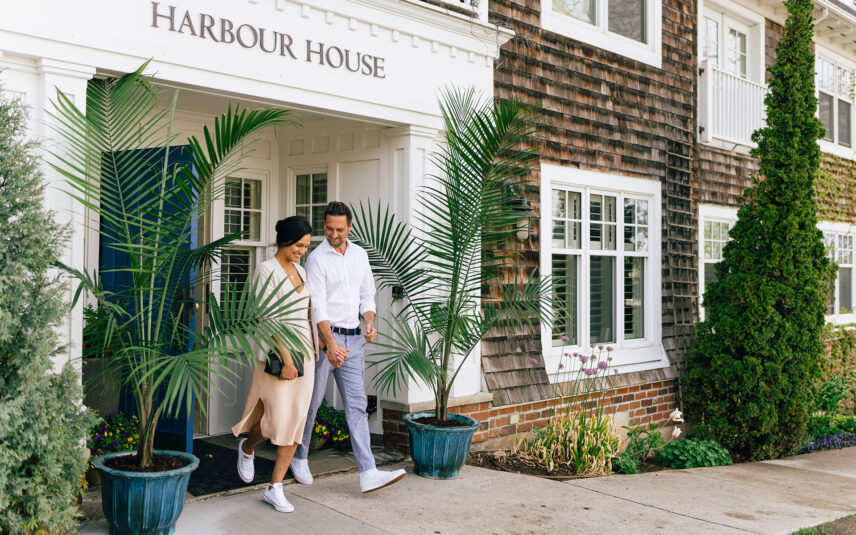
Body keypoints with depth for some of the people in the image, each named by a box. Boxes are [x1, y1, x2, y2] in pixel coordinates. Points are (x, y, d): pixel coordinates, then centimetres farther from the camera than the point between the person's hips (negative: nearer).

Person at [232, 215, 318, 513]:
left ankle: (275, 488, 9)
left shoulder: (300, 271, 13)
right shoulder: (267, 271, -9)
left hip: (304, 352, 7)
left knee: (296, 421, 2)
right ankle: (247, 448, 27)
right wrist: (286, 358, -20)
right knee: (278, 418, -7)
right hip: (277, 353, -7)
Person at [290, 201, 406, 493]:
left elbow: (367, 294, 18)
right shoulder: (317, 258, -7)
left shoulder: (359, 254, 11)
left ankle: (368, 474, -6)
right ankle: (299, 458, 28)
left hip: (352, 340, 5)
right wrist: (331, 345, -23)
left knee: (357, 405, -1)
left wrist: (370, 322, -2)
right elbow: (318, 306, -15)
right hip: (324, 338, -5)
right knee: (311, 402, 6)